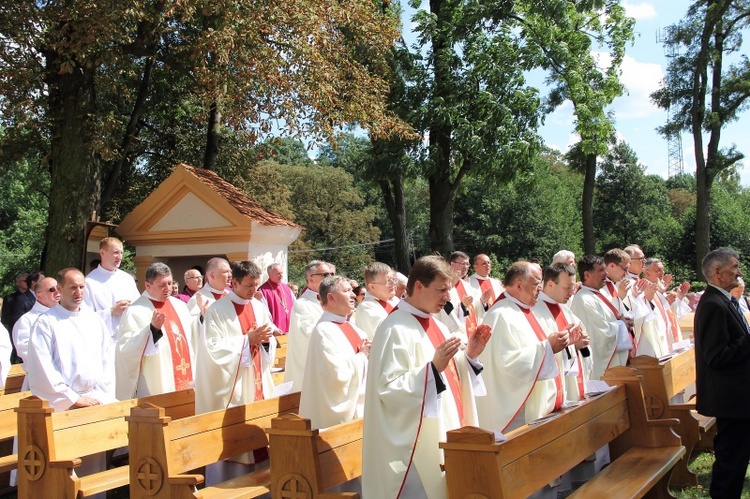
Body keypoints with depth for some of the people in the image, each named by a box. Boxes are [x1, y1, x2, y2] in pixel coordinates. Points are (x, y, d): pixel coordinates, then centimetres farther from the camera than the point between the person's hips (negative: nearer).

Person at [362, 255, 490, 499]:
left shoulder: (436, 327, 12)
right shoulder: (395, 330, -16)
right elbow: (389, 389, -22)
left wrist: (469, 356, 3)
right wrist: (434, 367, -30)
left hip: (447, 437, 9)